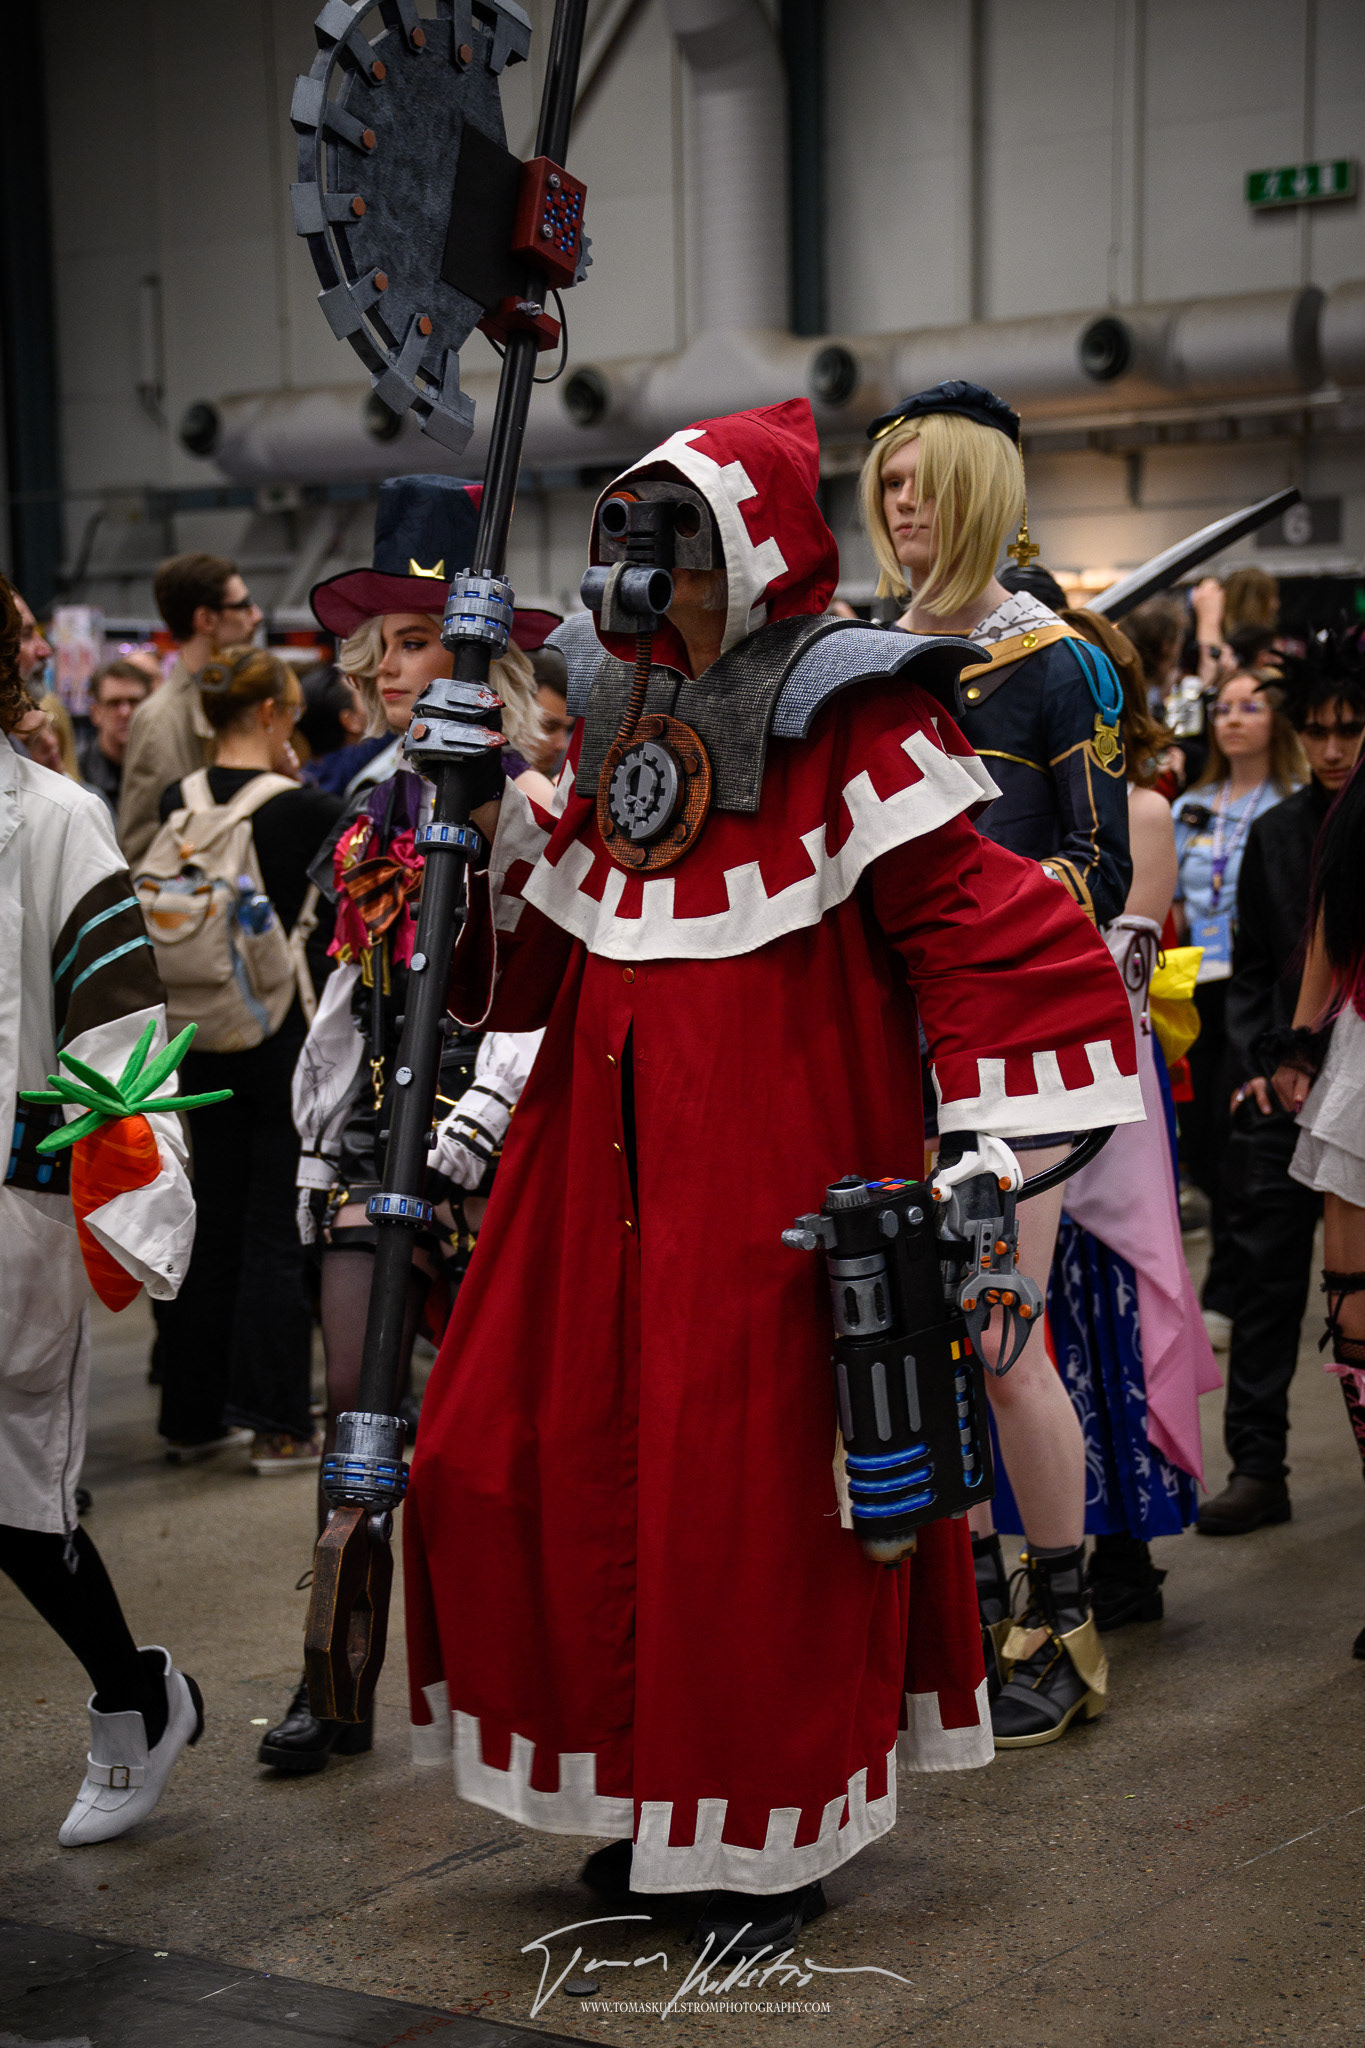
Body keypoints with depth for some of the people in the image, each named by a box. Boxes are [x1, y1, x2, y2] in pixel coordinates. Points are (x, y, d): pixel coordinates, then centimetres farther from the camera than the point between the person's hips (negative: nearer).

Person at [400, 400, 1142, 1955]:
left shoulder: (850, 725, -9)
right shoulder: (619, 711, 12)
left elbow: (992, 928, -13)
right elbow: (544, 961, 18)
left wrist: (981, 1157, -19)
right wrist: (492, 819, 2)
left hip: (775, 1176, -7)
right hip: (603, 1169, 7)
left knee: (753, 1501, -2)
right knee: (504, 1464, 8)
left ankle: (777, 1838, 19)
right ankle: (653, 1796, 26)